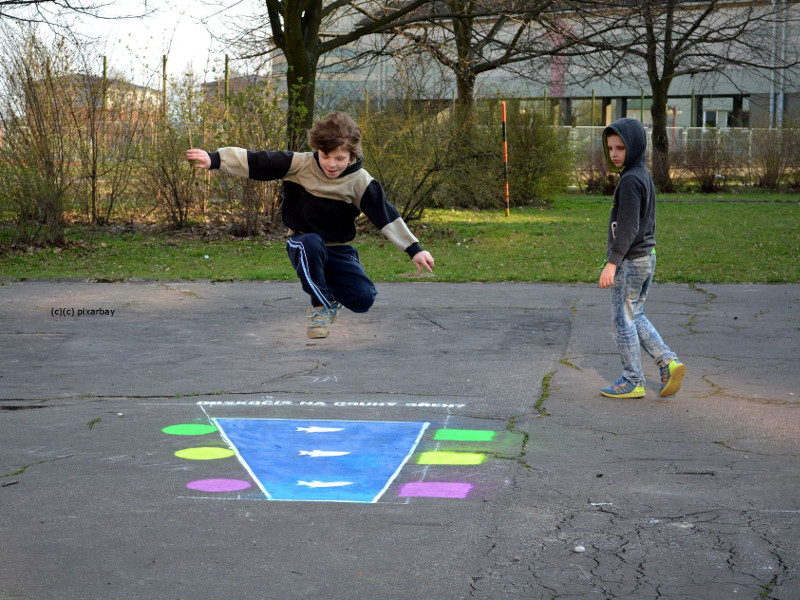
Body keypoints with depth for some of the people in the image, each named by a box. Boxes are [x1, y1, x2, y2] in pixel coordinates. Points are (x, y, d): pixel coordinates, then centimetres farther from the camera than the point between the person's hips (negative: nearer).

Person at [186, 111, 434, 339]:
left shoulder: (360, 182, -12)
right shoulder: (300, 164, -13)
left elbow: (386, 215, -13)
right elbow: (258, 162, -18)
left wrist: (414, 249, -19)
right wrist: (214, 159, -27)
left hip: (339, 251, 1)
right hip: (303, 246, -1)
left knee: (364, 299, -20)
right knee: (311, 243, -39)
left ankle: (331, 294, 18)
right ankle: (321, 306, -15)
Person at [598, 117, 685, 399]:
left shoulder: (630, 181, -18)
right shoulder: (645, 176, 12)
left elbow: (628, 227, -23)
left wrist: (612, 262, -25)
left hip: (630, 262, -10)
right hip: (647, 257, 10)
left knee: (624, 320, 1)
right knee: (635, 317, 18)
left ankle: (632, 381, 8)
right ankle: (668, 362, 8)